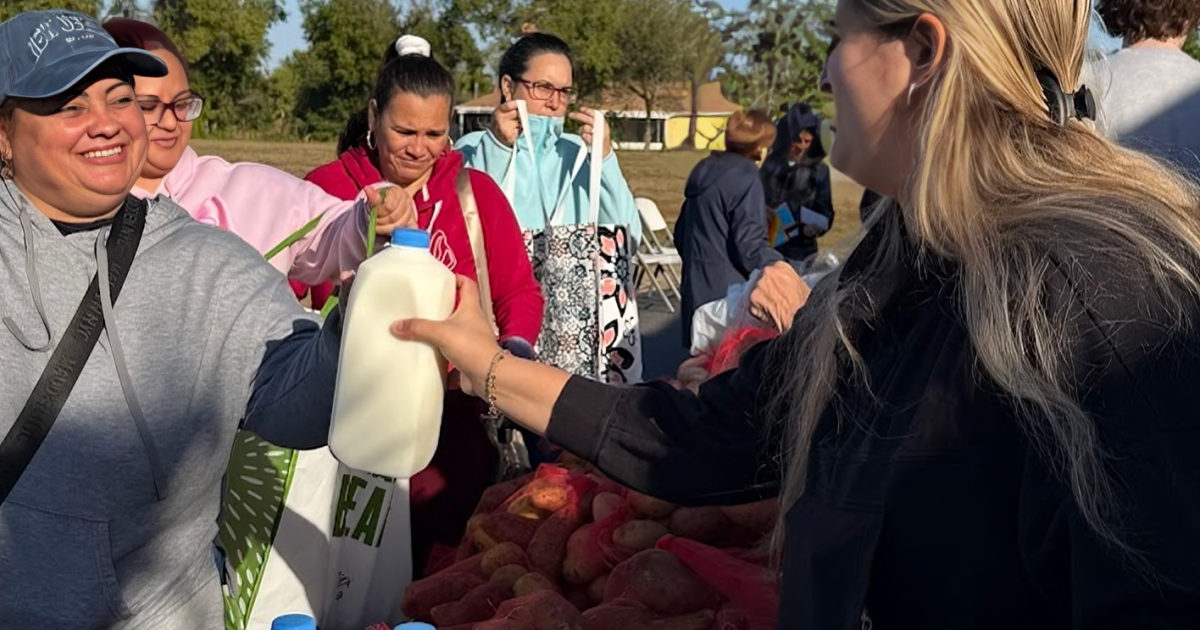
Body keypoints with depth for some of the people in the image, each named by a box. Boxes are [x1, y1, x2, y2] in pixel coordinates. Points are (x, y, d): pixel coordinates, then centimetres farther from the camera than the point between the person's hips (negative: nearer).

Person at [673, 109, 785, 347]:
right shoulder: (746, 177, -13)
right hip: (728, 291, -8)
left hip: (698, 287, 8)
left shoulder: (704, 170, 12)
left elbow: (681, 234, 20)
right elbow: (750, 247, -18)